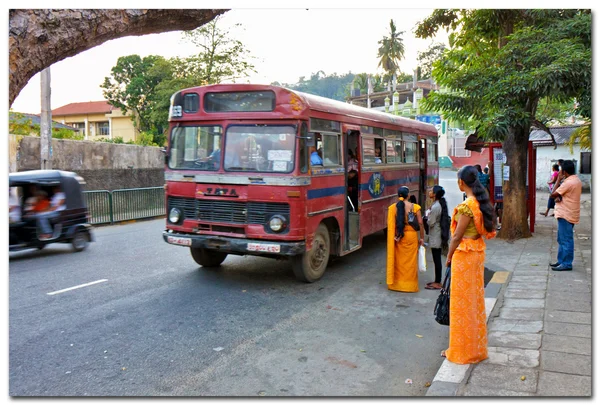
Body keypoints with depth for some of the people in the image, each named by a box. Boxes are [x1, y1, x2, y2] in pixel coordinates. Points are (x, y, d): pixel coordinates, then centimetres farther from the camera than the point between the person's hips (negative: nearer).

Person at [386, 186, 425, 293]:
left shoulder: (392, 207, -5)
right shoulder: (415, 207, -7)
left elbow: (390, 224, -7)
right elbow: (420, 223, -5)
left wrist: (394, 236, 2)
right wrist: (421, 237, 4)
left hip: (397, 237, 1)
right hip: (411, 236, -1)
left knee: (398, 261, 13)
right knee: (410, 261, 9)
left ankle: (396, 284, 21)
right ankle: (410, 285, 17)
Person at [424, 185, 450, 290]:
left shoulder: (435, 207, -21)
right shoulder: (441, 204, 9)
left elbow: (431, 223, -19)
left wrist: (428, 216, -3)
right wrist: (431, 214, 7)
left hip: (435, 236, -10)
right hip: (439, 235, 10)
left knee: (437, 259, -2)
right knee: (437, 259, 16)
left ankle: (437, 283, 6)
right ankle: (437, 281, 25)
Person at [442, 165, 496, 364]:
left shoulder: (466, 206, -21)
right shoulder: (481, 202, 6)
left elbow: (457, 237, -17)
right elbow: (484, 229, 10)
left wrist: (449, 257, -4)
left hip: (464, 255, -9)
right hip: (478, 252, 9)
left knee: (462, 303, 3)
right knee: (475, 300, 17)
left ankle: (462, 350, 15)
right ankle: (477, 347, 30)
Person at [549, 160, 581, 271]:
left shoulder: (568, 182, -20)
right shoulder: (577, 180, 12)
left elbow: (552, 195, -15)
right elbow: (559, 193, 12)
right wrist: (559, 197, -9)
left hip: (566, 215, -10)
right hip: (570, 214, 10)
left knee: (566, 240, -5)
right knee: (561, 239, 17)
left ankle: (567, 264, 0)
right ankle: (561, 261, 24)